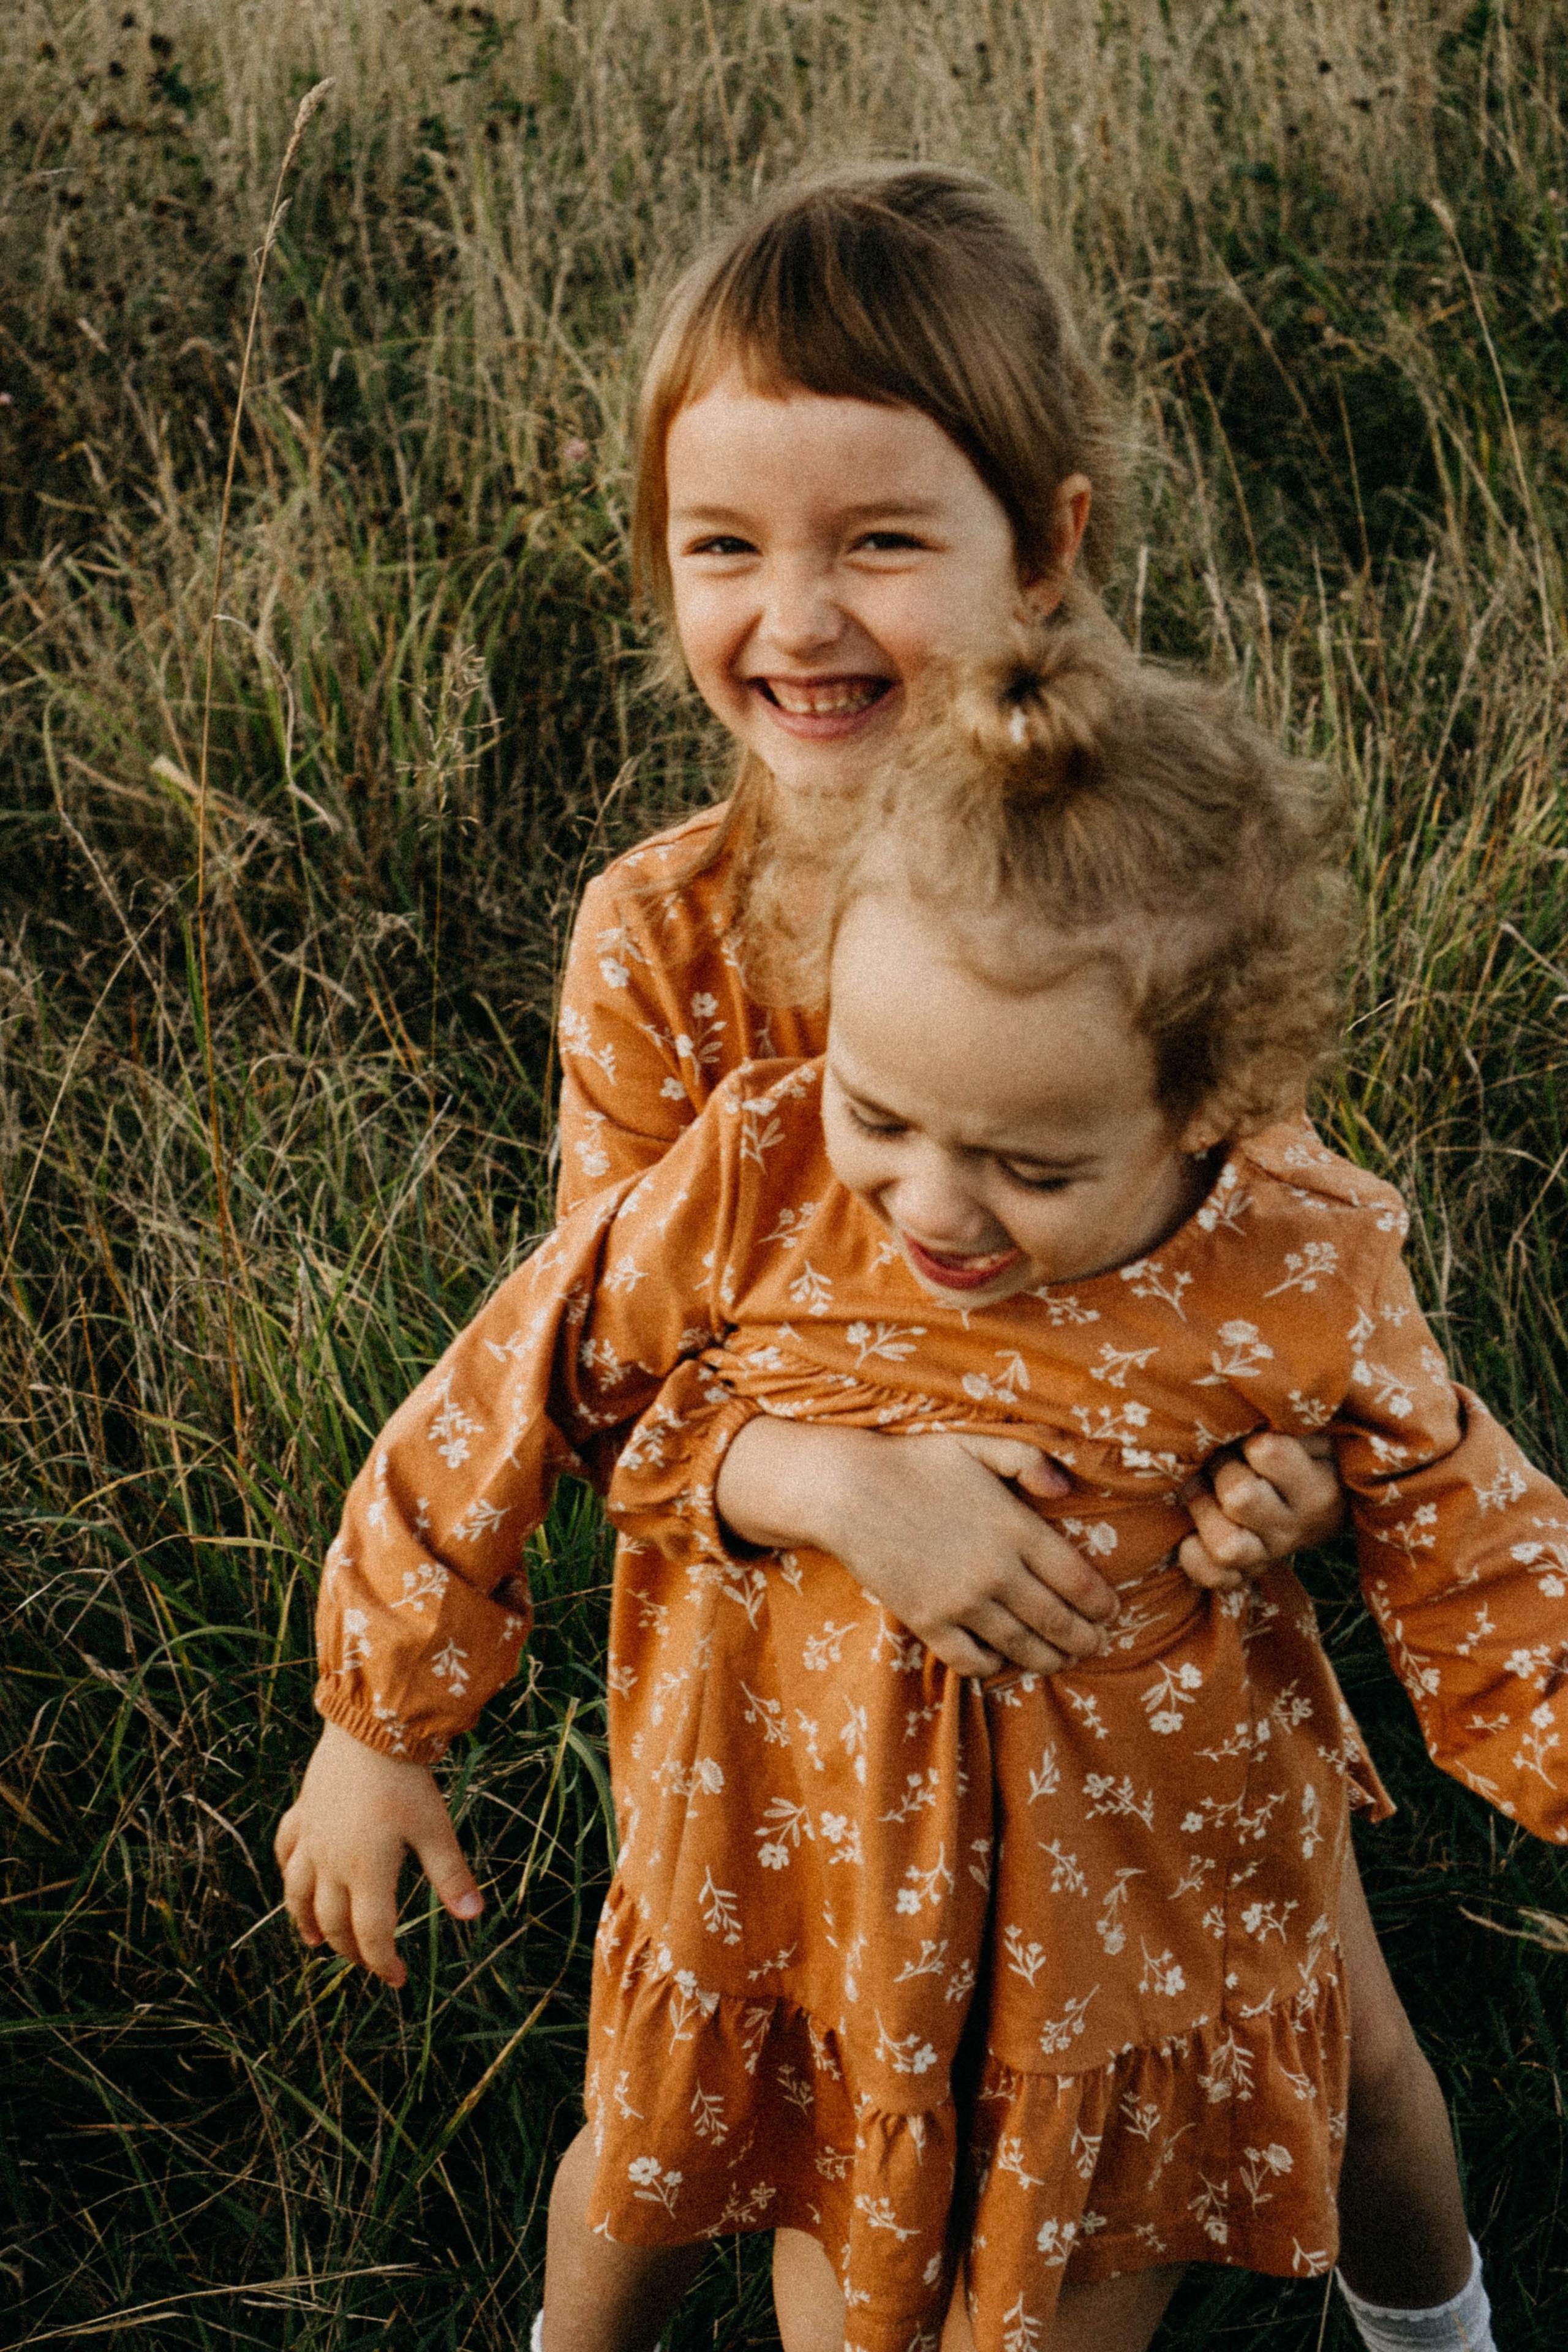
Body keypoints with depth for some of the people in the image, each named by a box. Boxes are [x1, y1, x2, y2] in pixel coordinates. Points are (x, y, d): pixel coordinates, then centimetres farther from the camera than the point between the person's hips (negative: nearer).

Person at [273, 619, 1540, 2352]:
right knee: (638, 2210, 26)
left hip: (1135, 1948, -1)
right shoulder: (751, 1195, -25)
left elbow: (1480, 1577, -8)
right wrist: (374, 1732, -2)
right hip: (775, 1882, 1)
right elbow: (493, 1417, -12)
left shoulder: (1304, 1292, -24)